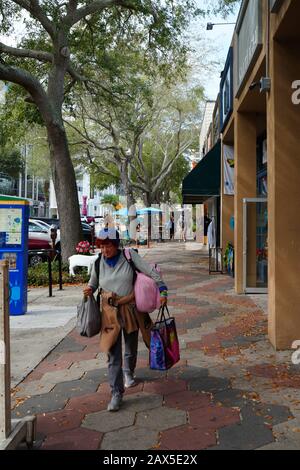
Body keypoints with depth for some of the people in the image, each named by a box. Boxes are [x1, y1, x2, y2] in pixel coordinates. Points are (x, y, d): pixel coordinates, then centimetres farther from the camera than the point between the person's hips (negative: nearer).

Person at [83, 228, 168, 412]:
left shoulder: (130, 256, -8)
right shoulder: (98, 263, -1)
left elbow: (151, 272, -6)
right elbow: (93, 282, 15)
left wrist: (162, 290, -13)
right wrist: (89, 290, -6)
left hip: (131, 309, 0)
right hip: (110, 311, 0)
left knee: (131, 348, 19)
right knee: (113, 353, -7)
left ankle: (129, 373, 49)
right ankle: (117, 393, -2)